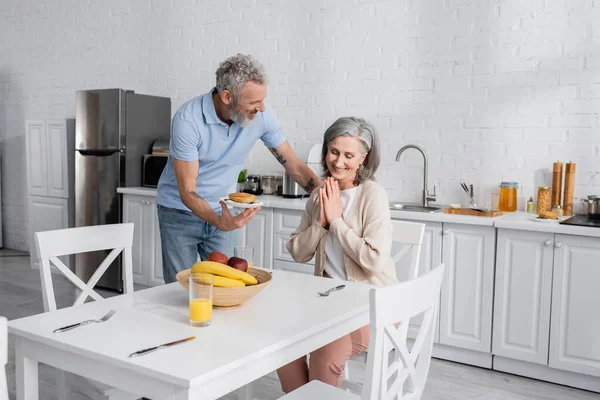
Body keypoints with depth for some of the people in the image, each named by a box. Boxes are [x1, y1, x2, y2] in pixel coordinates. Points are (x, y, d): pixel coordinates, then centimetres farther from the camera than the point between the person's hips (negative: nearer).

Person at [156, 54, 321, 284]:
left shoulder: (262, 115, -15)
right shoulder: (187, 120, -26)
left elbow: (295, 167, -5)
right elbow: (187, 192, -25)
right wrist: (219, 222, -41)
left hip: (221, 211, 3)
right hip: (181, 211, -3)